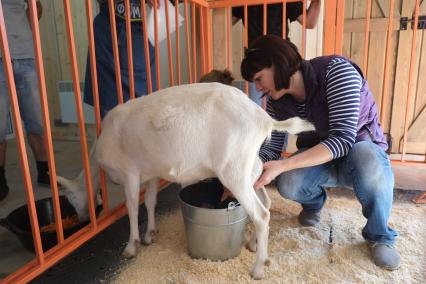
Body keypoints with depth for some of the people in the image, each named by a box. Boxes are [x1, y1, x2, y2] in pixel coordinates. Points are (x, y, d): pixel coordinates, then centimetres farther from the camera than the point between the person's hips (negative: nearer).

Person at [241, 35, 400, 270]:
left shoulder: (336, 70, -27)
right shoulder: (276, 102, -10)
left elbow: (343, 138, -34)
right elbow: (271, 147, -4)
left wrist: (282, 165, -42)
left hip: (361, 150, -3)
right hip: (317, 159, 3)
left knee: (365, 157, -39)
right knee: (288, 184, -29)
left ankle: (379, 236, -10)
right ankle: (313, 203, 10)